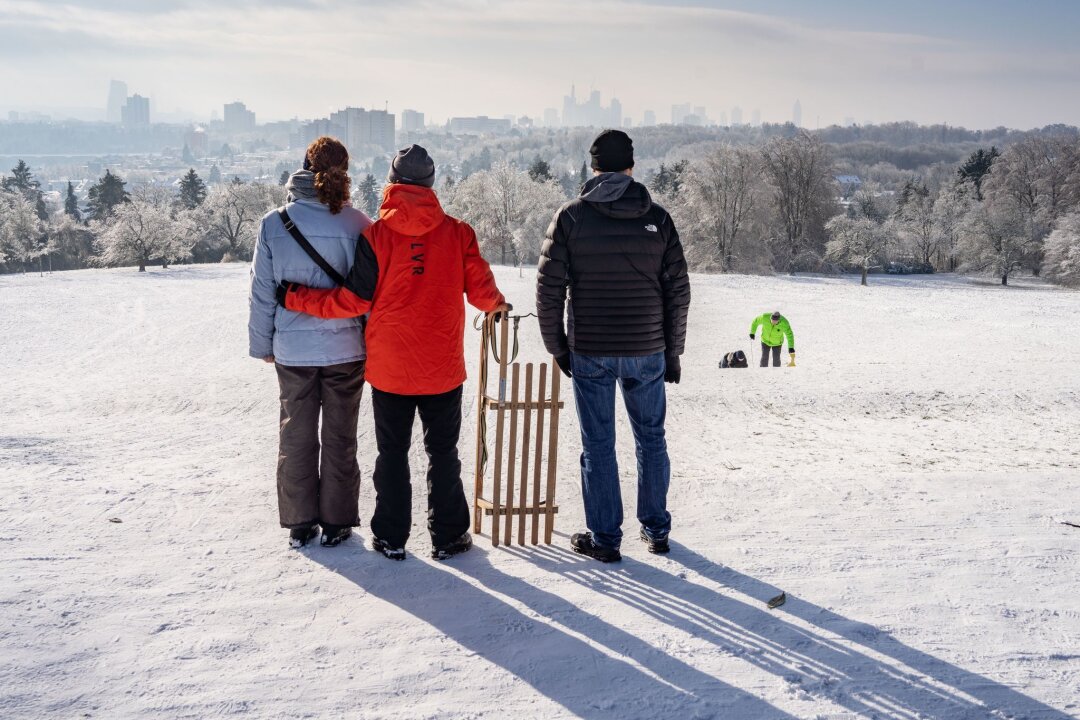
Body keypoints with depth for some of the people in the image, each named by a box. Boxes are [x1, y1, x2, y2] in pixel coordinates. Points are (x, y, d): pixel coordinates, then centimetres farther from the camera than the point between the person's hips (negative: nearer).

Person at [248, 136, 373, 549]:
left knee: (296, 435, 14)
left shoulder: (274, 224, -7)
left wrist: (262, 344, 10)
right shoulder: (357, 225, -11)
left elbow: (262, 292, -1)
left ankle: (299, 523, 21)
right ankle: (336, 522, 19)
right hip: (345, 348, -1)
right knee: (340, 437, 11)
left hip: (292, 349, 1)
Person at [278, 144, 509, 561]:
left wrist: (295, 298, 3)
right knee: (443, 452, 12)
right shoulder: (456, 232, -5)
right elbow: (481, 289, -2)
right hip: (443, 369, 1)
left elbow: (353, 301, -9)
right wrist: (497, 305, 22)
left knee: (392, 453, 11)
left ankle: (391, 538, 17)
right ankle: (448, 537, 16)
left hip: (389, 369, -1)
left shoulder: (376, 235, -9)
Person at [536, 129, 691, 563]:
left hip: (589, 352, -2)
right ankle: (656, 530, 25)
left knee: (598, 445, 7)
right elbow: (678, 291, 2)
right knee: (651, 439, 16)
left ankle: (604, 539, 12)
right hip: (647, 351, 2)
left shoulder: (571, 217, -4)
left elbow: (549, 289, -5)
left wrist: (557, 347, 6)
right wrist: (672, 352, 11)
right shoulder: (657, 219, 0)